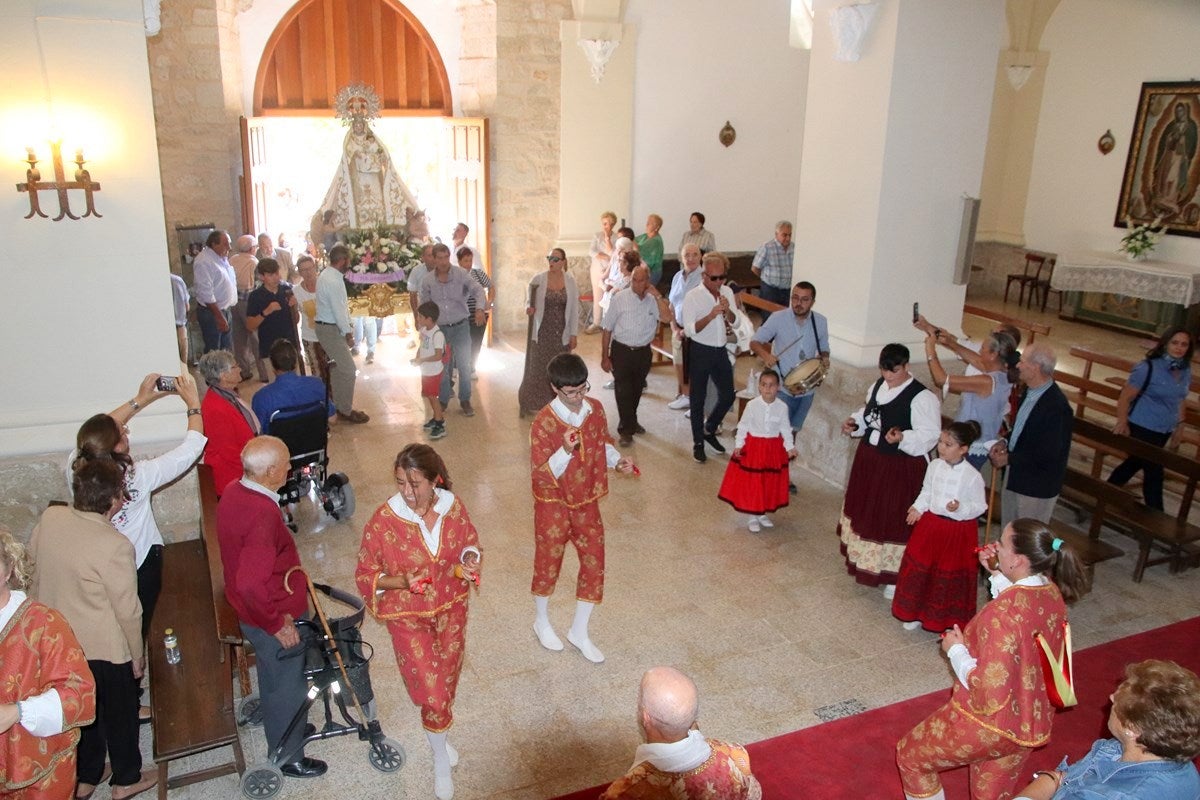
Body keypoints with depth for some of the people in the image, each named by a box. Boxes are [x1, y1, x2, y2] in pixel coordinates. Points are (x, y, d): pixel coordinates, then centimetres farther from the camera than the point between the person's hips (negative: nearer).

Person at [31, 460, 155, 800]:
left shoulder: (50, 518, -13)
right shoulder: (115, 546, -29)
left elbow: (33, 571, 3)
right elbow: (128, 610, -20)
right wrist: (137, 654, -4)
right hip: (105, 649, -6)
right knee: (119, 712, 18)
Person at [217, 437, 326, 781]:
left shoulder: (234, 491, -5)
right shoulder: (263, 515, -35)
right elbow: (251, 585, -37)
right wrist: (278, 624, -23)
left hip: (254, 612, 9)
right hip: (274, 617, -9)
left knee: (274, 678, 30)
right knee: (287, 687, 13)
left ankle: (280, 731, 52)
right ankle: (290, 756, 34)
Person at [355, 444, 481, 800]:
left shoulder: (453, 507, -14)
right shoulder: (384, 520, -23)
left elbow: (470, 542, 6)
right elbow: (365, 576, -13)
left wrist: (470, 560, -16)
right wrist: (401, 581, -29)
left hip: (451, 608, 3)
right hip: (408, 617, -3)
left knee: (447, 681, 21)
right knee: (432, 693, 3)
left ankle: (436, 734, 52)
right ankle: (441, 760, 31)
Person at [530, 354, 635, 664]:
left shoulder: (595, 408, -6)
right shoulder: (544, 422, -22)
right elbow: (541, 475, -21)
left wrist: (617, 459, -8)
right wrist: (565, 451, -37)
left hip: (587, 501, 5)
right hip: (554, 505, -4)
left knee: (594, 564, 8)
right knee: (548, 564, 14)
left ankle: (579, 632, 28)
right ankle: (542, 622, 41)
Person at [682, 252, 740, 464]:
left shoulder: (727, 292, 2)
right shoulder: (692, 296, -14)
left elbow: (735, 322, 4)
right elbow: (690, 330, -20)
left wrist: (727, 310, -16)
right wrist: (711, 315, -31)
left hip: (720, 351, 5)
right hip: (700, 351, -5)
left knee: (727, 396, 11)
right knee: (698, 399, 6)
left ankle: (709, 430, 35)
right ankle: (698, 443, 20)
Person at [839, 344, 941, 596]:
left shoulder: (922, 397, -21)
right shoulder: (878, 386, 3)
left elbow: (929, 436, -22)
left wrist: (902, 437, -37)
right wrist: (854, 423, -1)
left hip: (899, 468, -8)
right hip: (868, 459, 8)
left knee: (893, 518, 2)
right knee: (864, 509, 22)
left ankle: (894, 576, 18)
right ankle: (862, 559, 44)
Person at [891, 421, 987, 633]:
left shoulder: (972, 476, -18)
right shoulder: (935, 465, -4)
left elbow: (980, 506, -10)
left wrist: (960, 507, -27)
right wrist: (918, 508, -6)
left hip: (958, 531, -5)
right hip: (930, 524, 5)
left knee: (951, 576, 8)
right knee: (920, 569, 14)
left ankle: (950, 621, 27)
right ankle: (918, 613, 33)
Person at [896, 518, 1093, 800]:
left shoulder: (1002, 614, -33)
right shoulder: (1052, 592, -8)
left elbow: (990, 691, -31)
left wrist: (956, 650, -17)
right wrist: (997, 575, 6)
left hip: (988, 725, -8)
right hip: (1031, 723, 8)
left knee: (910, 755, 17)